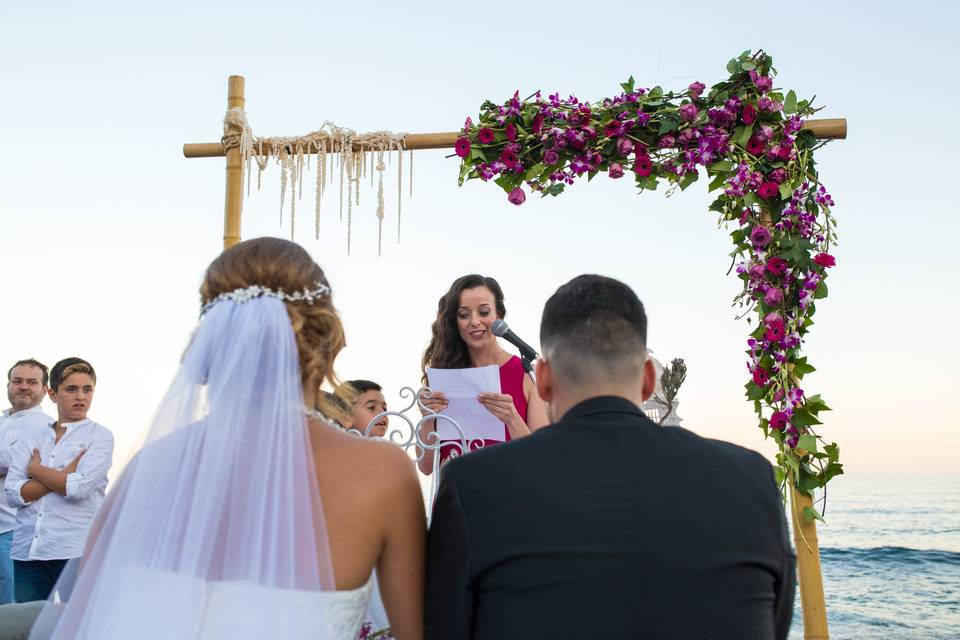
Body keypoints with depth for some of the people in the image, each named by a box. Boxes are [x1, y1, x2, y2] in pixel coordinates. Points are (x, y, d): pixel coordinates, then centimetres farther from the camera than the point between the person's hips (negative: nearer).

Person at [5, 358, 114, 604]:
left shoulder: (100, 436, 3)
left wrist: (36, 469, 2)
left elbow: (80, 487, -11)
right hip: (28, 552, 4)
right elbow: (13, 493, 1)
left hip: (77, 552, -3)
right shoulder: (30, 438, 14)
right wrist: (65, 475, -8)